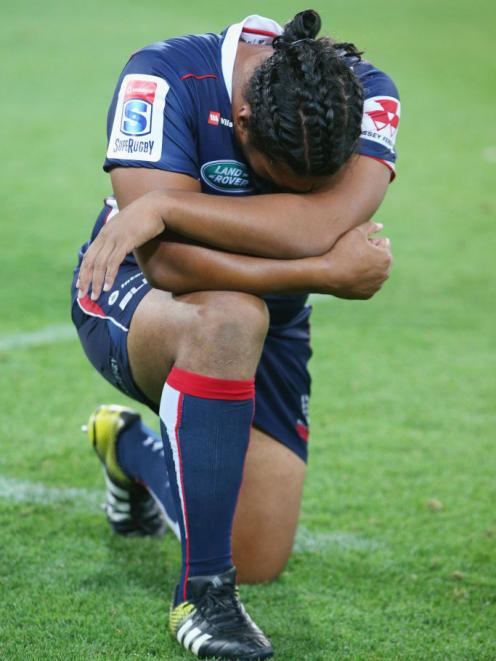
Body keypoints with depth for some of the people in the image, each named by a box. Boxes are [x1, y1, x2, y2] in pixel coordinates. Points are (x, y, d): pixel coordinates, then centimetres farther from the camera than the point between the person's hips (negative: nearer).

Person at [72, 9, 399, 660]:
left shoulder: (368, 95, -23)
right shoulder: (164, 76, -30)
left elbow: (319, 226, -40)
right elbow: (165, 262, -37)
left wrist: (166, 204, -42)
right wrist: (329, 273, -38)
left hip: (270, 327, 4)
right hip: (132, 296, -4)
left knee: (258, 559, 2)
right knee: (232, 318, -41)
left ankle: (130, 447, 35)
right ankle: (203, 593, -28)